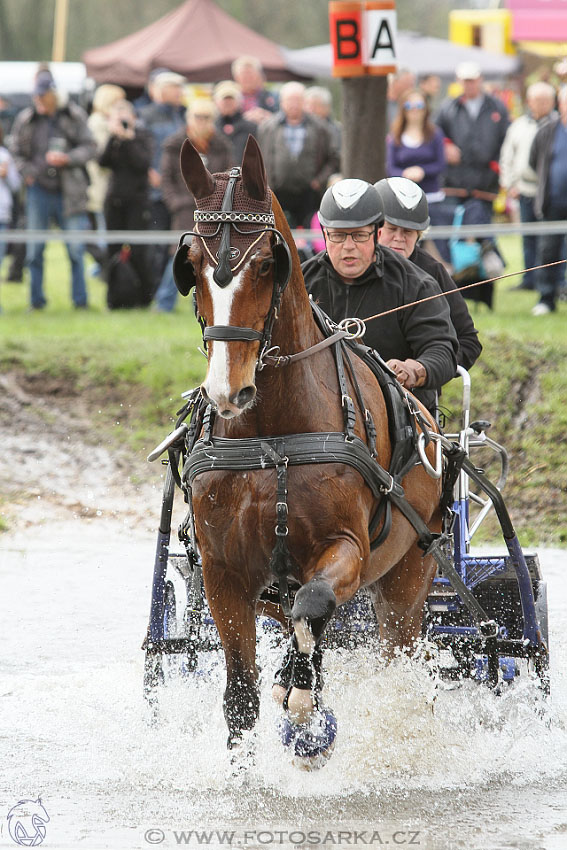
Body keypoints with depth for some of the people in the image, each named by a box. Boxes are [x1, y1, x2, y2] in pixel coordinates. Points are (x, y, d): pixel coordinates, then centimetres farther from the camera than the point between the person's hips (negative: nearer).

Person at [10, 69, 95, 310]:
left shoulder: (74, 117, -1)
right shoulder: (26, 120, 4)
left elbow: (89, 147, -1)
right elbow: (17, 152, 13)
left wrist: (67, 158, -16)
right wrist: (28, 172, -1)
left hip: (68, 191, -2)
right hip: (38, 190, 2)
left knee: (76, 249, -1)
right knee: (34, 249, 3)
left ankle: (80, 299, 9)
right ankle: (37, 300, 12)